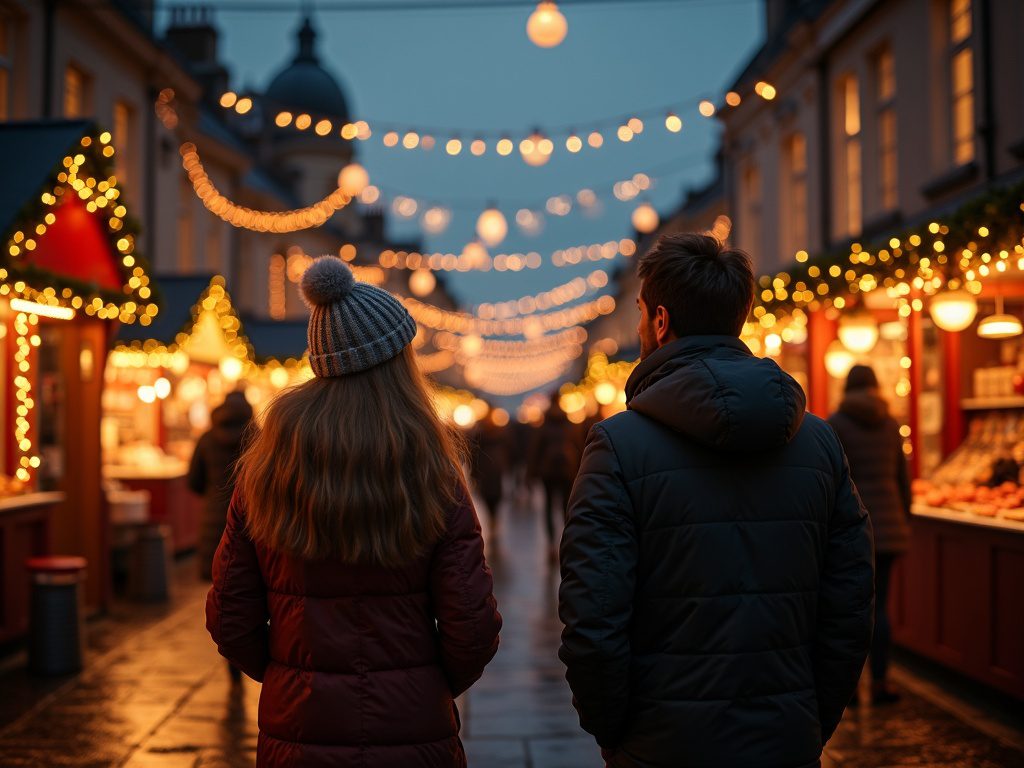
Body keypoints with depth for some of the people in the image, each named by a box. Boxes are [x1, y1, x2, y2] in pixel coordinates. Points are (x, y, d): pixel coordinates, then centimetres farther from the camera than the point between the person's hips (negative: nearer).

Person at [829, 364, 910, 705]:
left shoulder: (836, 424, -5)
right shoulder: (891, 424, 8)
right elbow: (903, 478, 10)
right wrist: (903, 524, 19)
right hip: (887, 522, 4)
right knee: (878, 604, 8)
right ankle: (880, 683, 8)